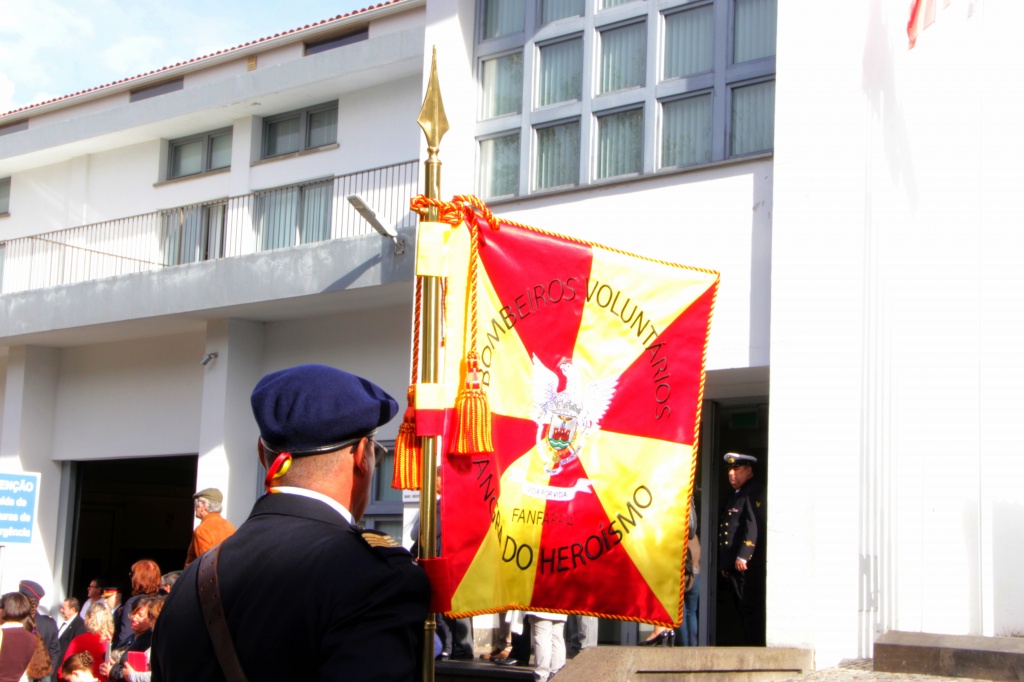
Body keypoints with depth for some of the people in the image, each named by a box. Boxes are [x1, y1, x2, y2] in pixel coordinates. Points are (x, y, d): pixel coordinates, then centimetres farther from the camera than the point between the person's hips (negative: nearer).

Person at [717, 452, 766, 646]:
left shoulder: (755, 493, -7)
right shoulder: (735, 495, 24)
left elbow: (753, 526, -18)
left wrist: (743, 556, -25)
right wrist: (724, 565, 20)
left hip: (748, 565, -10)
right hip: (732, 566, 10)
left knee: (751, 610, -10)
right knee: (741, 611, 10)